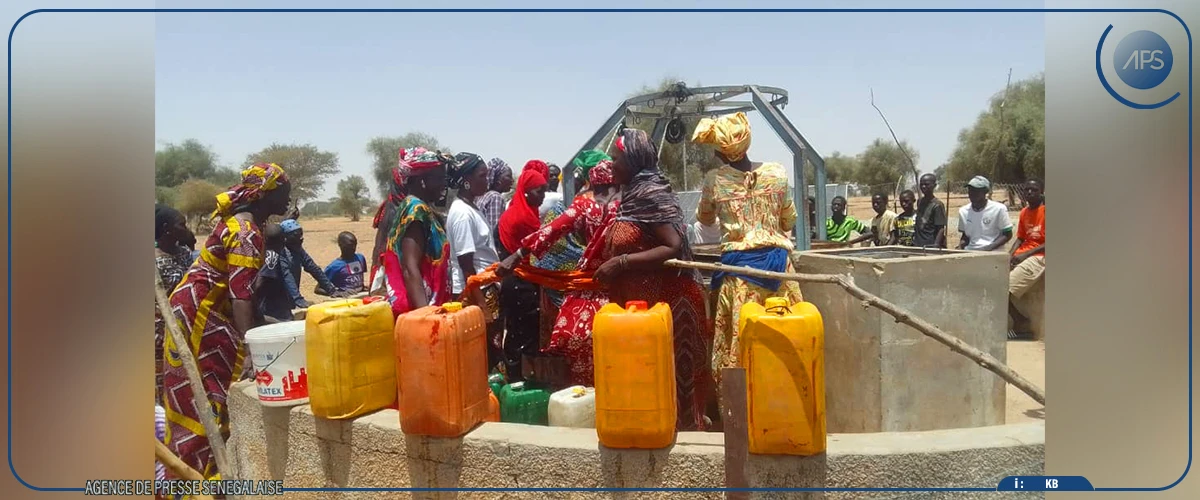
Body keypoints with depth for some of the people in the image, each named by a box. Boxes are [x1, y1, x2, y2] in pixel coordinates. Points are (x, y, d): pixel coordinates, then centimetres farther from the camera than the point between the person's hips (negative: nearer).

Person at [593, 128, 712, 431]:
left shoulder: (651, 193, -15)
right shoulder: (633, 194, 12)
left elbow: (674, 248, -23)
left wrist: (621, 263, -23)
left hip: (661, 302, -9)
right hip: (637, 301, 9)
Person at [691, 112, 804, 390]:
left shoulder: (714, 181, -3)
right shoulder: (776, 173, 1)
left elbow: (704, 219, 17)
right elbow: (790, 221, 12)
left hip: (738, 266, -1)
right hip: (777, 261, 2)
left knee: (739, 339, 4)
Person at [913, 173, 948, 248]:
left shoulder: (937, 205, -11)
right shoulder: (920, 202, 11)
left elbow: (941, 229, -14)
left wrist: (936, 245, -27)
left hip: (931, 246, -7)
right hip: (918, 246, 7)